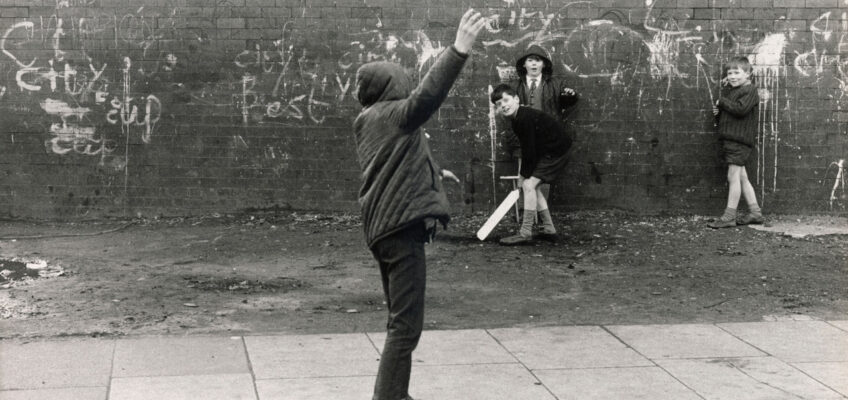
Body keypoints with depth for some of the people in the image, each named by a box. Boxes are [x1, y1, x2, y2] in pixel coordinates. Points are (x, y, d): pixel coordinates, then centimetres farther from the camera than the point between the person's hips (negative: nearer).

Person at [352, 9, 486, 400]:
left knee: (400, 321, 19)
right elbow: (427, 95, -28)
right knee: (406, 325, -9)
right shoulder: (394, 114, -8)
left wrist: (433, 172, 50)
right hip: (401, 227, -10)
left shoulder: (369, 122, 18)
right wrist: (458, 51, -37)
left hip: (384, 227, 10)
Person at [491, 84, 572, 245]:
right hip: (547, 151, 10)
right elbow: (526, 148, 11)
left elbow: (529, 149, -22)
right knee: (532, 186, 16)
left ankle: (525, 232, -15)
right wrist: (523, 172, 4)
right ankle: (548, 227, 25)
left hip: (556, 151, -10)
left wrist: (524, 175, -13)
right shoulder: (516, 118, 6)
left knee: (529, 185, -16)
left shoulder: (526, 118, -24)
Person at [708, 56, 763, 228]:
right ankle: (755, 212, 18)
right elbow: (727, 111, 23)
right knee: (742, 178, 12)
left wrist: (722, 102, -13)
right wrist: (718, 110, 1)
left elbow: (741, 109, -25)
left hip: (740, 140, -9)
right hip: (729, 139, 9)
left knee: (733, 177, -8)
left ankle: (729, 216, -6)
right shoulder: (731, 90, 18)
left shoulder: (749, 91, -9)